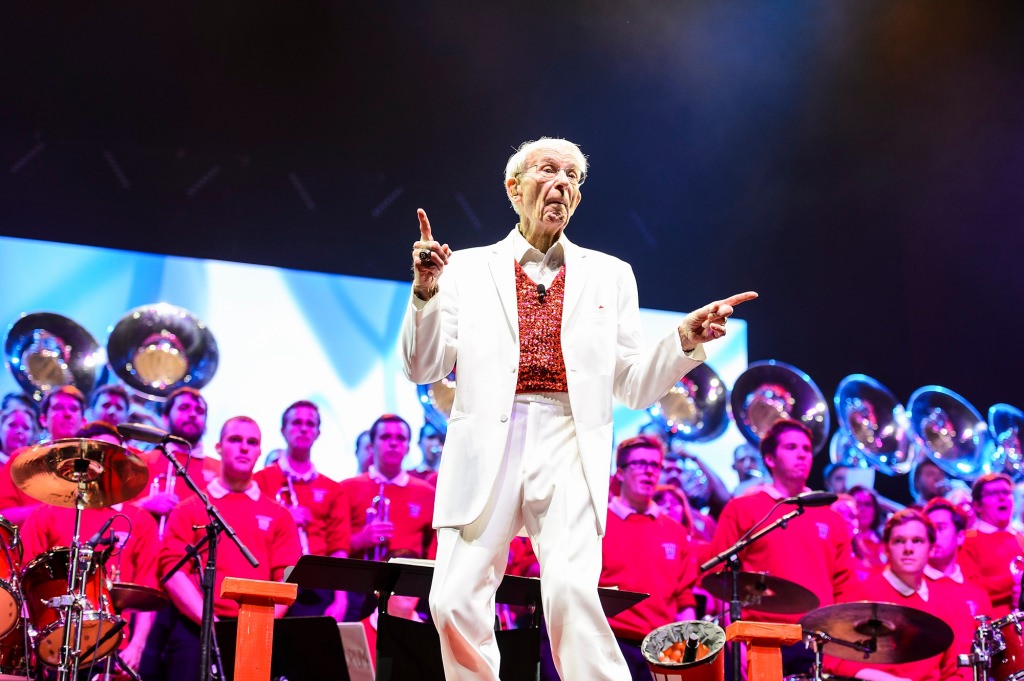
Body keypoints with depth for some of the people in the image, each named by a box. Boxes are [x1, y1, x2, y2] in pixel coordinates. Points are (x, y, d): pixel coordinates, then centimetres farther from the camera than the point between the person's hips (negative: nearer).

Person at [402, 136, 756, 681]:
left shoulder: (609, 275, 17)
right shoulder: (467, 269, 13)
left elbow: (634, 386, 13)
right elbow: (422, 369, 7)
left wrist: (686, 340, -4)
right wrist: (426, 292, -7)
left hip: (568, 448, 0)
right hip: (486, 447, 1)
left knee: (571, 593, -19)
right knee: (455, 601, -7)